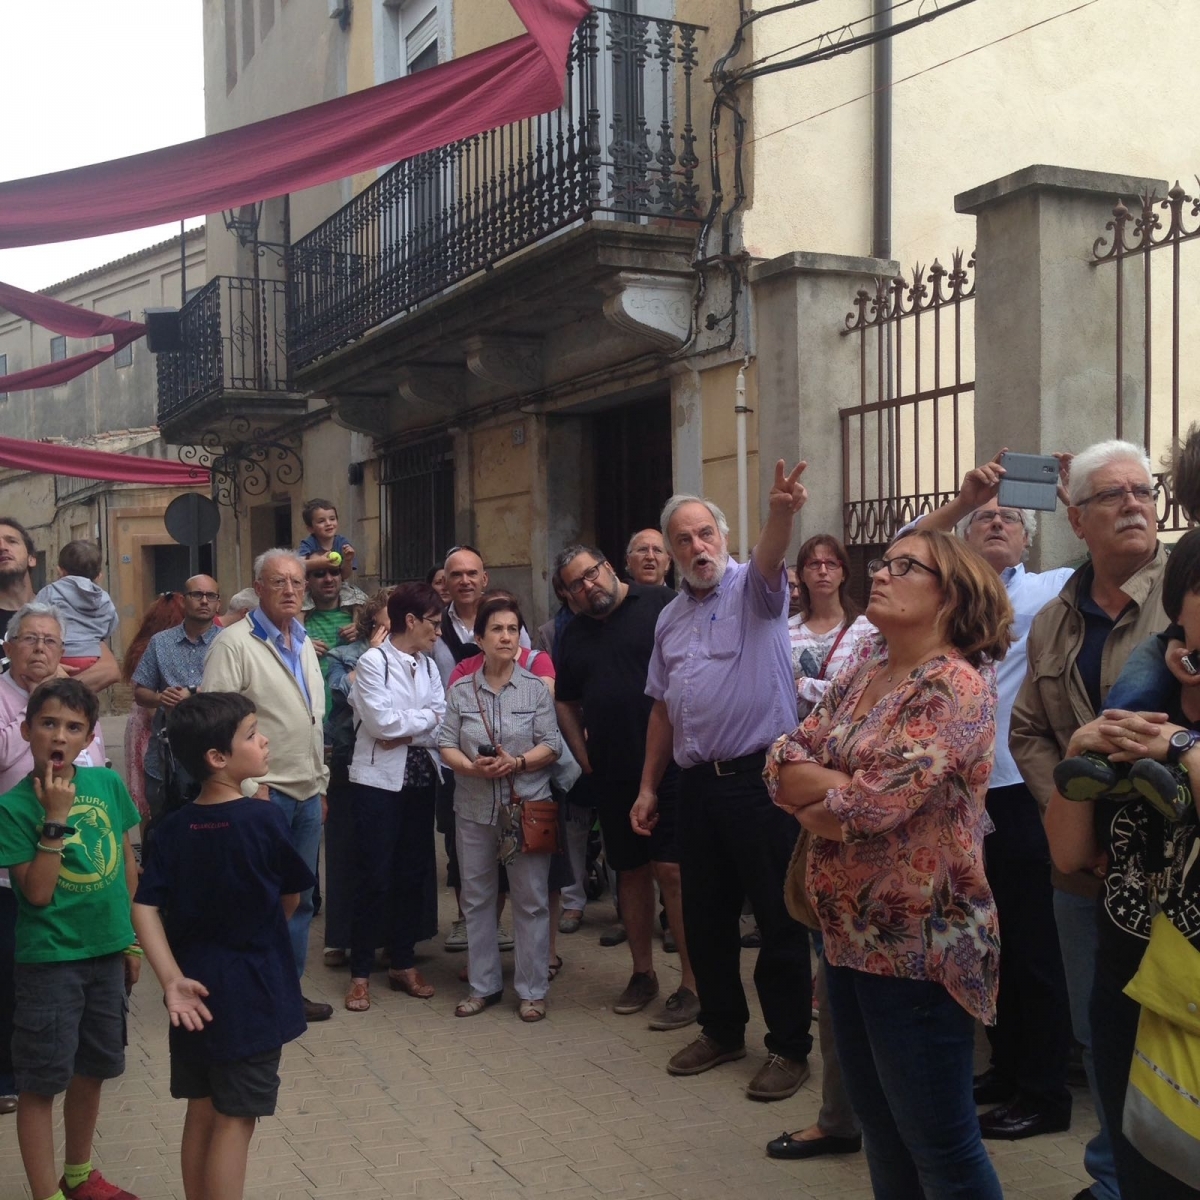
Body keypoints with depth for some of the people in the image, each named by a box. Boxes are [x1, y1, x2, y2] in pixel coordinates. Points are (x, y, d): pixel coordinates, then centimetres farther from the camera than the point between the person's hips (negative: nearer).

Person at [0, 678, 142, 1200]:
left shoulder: (107, 784, -3)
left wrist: (132, 939, 10)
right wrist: (56, 819, -24)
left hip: (107, 953, 5)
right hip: (49, 961, -5)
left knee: (92, 1070, 19)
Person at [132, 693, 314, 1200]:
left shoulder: (173, 828, -1)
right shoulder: (265, 820, -16)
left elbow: (144, 908, -7)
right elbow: (290, 901, -3)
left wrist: (172, 979, -10)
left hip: (197, 991, 6)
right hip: (252, 992, -6)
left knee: (201, 1113, 17)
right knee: (235, 1120, 4)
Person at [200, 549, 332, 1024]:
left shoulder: (304, 643, 15)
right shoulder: (234, 642, -10)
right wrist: (248, 784, -17)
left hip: (307, 792, 8)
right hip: (263, 791, -7)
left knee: (300, 898, 14)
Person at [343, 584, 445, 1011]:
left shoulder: (428, 665, 9)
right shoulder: (372, 662, -8)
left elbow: (442, 724, 1)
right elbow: (381, 722, -17)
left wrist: (408, 733, -14)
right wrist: (426, 718, -6)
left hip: (420, 779, 6)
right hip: (379, 780, -6)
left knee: (413, 874, 10)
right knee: (374, 877, -2)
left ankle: (403, 963, 23)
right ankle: (360, 973, 8)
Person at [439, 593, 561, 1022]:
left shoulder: (535, 688, 0)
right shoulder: (460, 691, 5)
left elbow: (551, 745, -3)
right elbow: (446, 745, 1)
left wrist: (517, 763, -19)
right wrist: (471, 767, -17)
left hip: (527, 805, -2)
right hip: (474, 808, 2)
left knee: (531, 900, 2)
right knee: (476, 898, 10)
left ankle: (532, 990, 12)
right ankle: (483, 985, 22)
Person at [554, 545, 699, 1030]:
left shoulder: (661, 605, -6)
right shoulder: (575, 634, 13)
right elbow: (566, 701, 24)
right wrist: (582, 754, 13)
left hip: (669, 765, -6)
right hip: (612, 773, 6)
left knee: (671, 870, -8)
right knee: (630, 872, 13)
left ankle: (692, 984, 0)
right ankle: (642, 973, 26)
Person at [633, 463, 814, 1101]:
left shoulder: (752, 587, -4)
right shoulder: (670, 617, 14)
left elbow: (770, 559, -30)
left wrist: (780, 513, -51)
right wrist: (648, 786, 15)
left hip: (761, 775, -6)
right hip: (696, 784, 6)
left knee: (779, 919, 1)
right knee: (704, 917, 15)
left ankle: (789, 1047, 13)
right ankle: (722, 1029, 31)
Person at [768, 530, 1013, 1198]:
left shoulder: (956, 686, -17)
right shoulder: (861, 673, 9)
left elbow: (869, 809, -25)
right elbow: (783, 763, 2)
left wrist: (809, 797, -6)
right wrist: (849, 787, -15)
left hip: (920, 943, -8)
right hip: (849, 935, 8)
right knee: (880, 1129, 21)